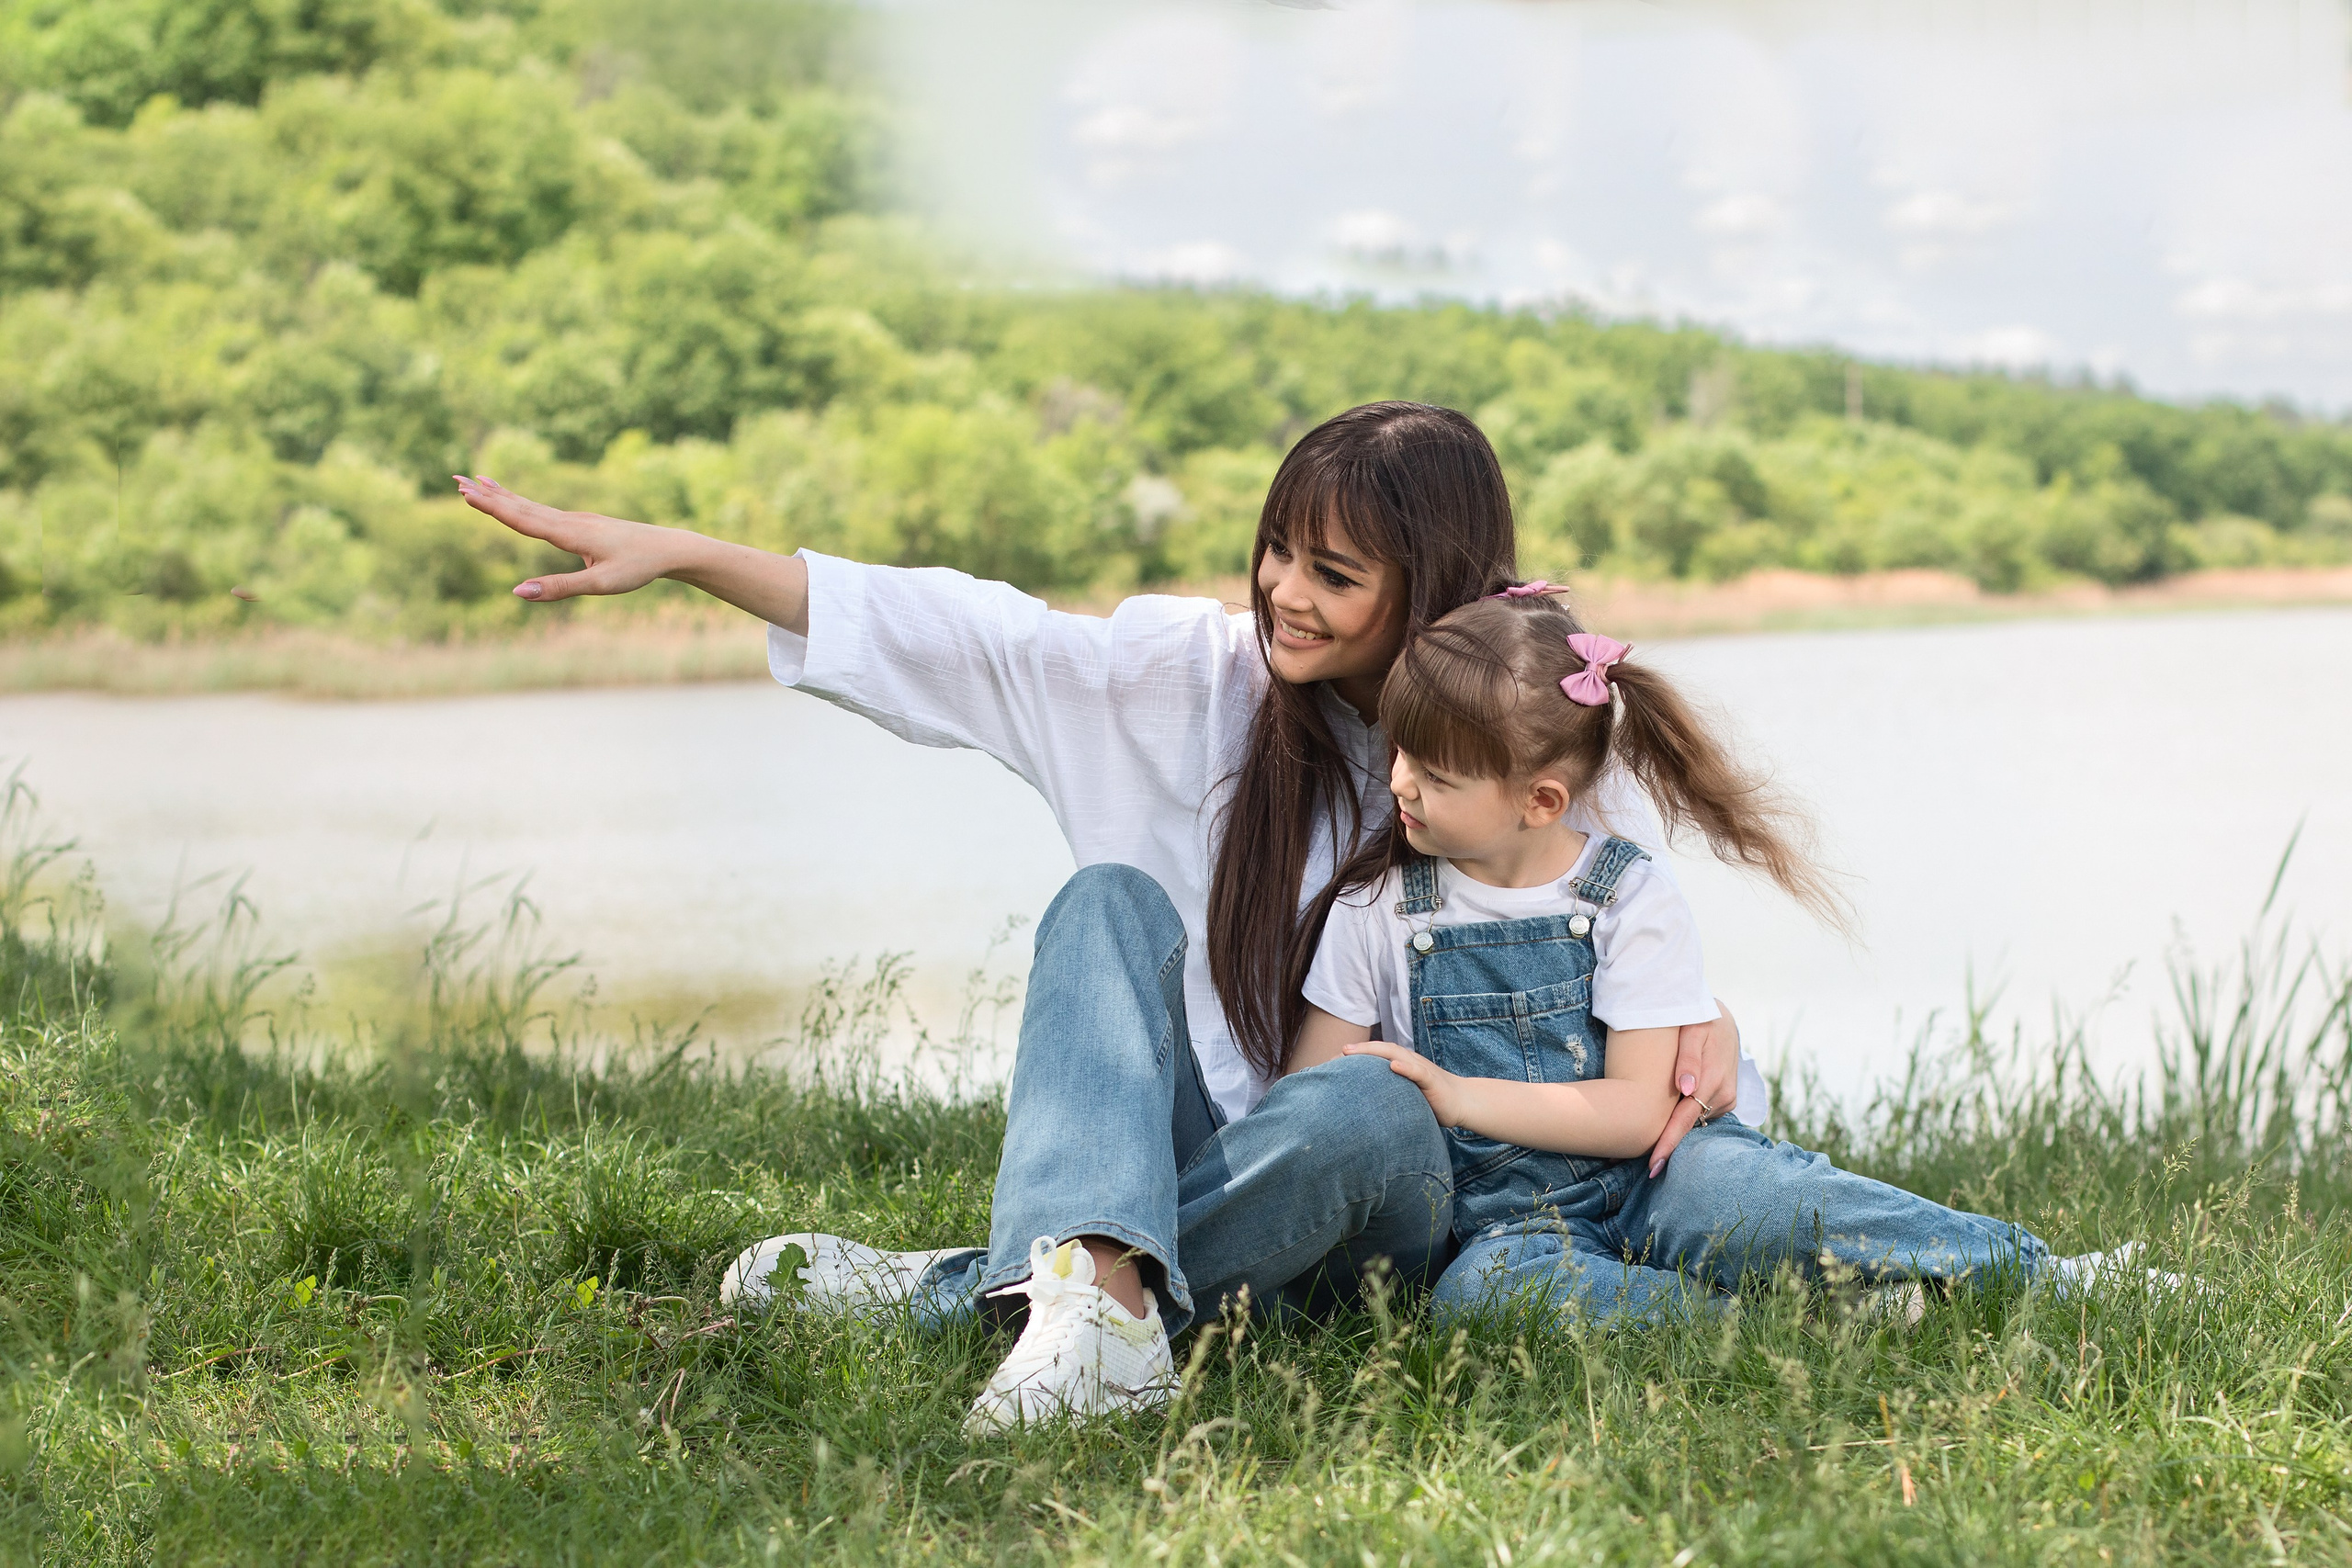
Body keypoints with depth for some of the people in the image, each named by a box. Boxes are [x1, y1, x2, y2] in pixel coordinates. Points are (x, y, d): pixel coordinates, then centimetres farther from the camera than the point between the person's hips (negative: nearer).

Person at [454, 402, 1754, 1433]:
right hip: (1169, 1159, 2)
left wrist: (1704, 1027, -26)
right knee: (1113, 899, -21)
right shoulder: (1205, 676, -2)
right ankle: (1099, 1289, -44)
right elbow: (961, 636, -6)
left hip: (1389, 1189, -2)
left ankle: (963, 1293, -26)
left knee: (1362, 1107, -36)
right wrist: (674, 553, -12)